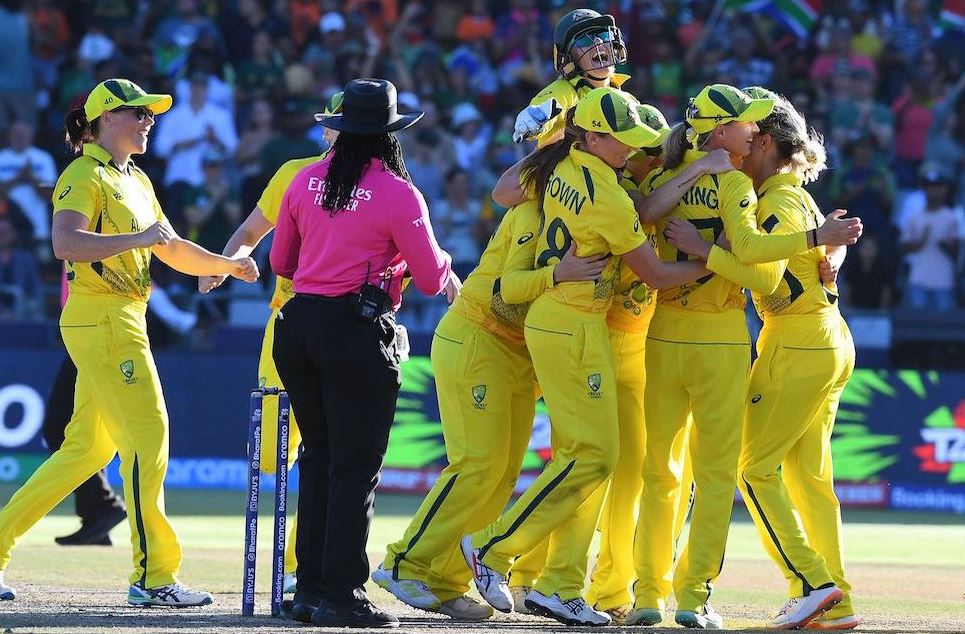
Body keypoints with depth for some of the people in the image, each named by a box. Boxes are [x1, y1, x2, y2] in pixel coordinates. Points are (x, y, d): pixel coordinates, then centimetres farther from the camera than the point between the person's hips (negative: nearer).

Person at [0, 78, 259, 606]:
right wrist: (137, 238, -26)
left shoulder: (136, 181, 19)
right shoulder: (84, 176, -10)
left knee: (87, 448, 10)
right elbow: (66, 243, -25)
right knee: (148, 435, -10)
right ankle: (153, 577, -9)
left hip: (124, 321, 10)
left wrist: (227, 265, 15)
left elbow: (171, 249, 25)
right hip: (99, 319, -10)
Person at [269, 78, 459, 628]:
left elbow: (281, 261, 16)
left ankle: (311, 587, 18)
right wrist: (450, 277, 17)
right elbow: (432, 278, -6)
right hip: (358, 334, -6)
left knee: (318, 458, 16)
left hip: (298, 327, 6)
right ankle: (342, 596, -2)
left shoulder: (306, 181, 5)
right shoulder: (397, 194, -10)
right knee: (356, 467, 0)